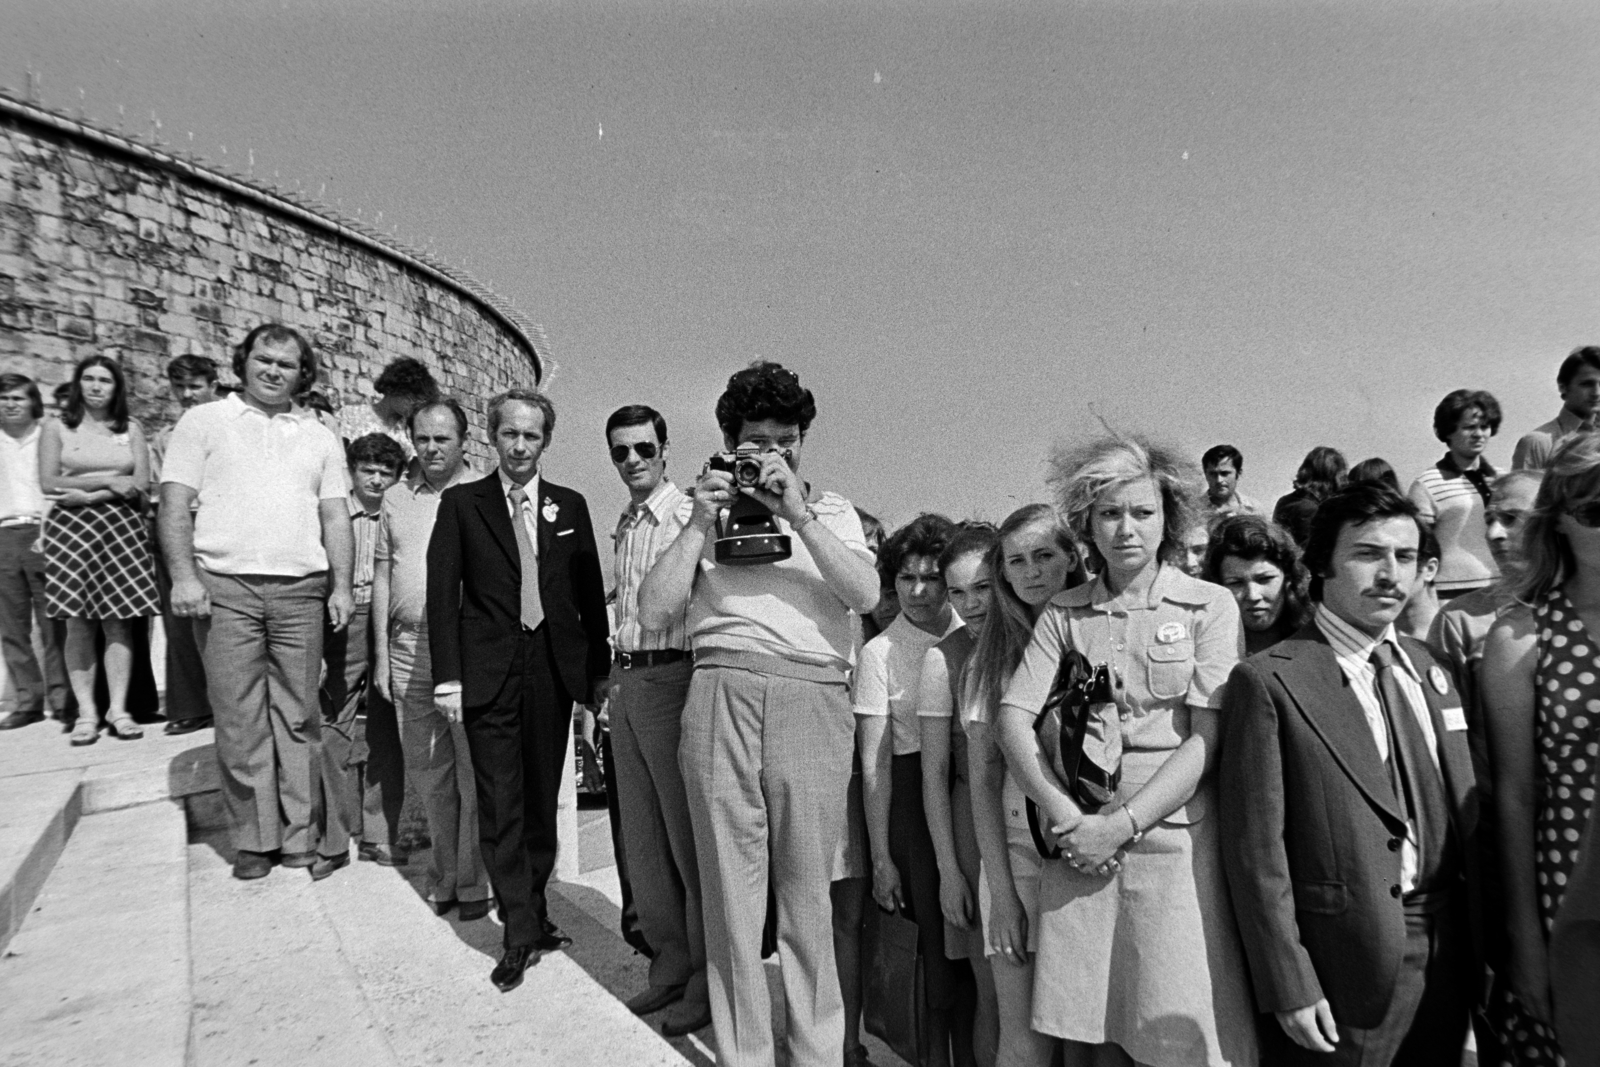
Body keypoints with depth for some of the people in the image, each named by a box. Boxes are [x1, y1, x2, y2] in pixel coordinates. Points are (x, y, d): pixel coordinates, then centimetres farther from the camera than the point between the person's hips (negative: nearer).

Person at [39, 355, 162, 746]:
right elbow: (49, 483, 0)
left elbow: (140, 484, 2)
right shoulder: (56, 429, 9)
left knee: (119, 621, -3)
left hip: (121, 527, 1)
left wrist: (88, 494, -10)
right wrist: (108, 481, -8)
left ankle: (118, 709, -1)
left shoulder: (131, 430, 12)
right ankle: (86, 712, 1)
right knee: (78, 623, -2)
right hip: (71, 529, -1)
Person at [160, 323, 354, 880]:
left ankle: (299, 834, 11)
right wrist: (183, 575, -10)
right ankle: (253, 838, 11)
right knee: (239, 719, 0)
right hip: (225, 588, -2)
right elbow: (175, 504, 1)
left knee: (298, 715, 4)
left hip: (302, 590, 2)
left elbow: (335, 516, 11)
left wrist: (342, 586, 2)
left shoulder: (320, 437, 15)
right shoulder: (203, 422, 8)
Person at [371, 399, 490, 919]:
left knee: (474, 773, 1)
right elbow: (382, 578, 14)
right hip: (409, 649, 5)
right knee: (427, 774, 13)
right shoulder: (396, 498, 12)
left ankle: (473, 882, 15)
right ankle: (443, 875, 27)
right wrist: (380, 656, 10)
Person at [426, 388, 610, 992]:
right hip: (488, 674, -2)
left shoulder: (569, 506, 8)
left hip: (554, 670, 2)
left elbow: (590, 593, 8)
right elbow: (441, 592, -1)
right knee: (501, 806, 0)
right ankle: (521, 933, 11)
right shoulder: (461, 503, 2)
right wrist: (447, 677, -7)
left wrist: (600, 670, 4)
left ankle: (532, 914, 28)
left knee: (542, 801, 12)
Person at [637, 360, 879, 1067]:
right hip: (720, 690, 1)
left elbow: (866, 595, -2)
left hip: (812, 697, 0)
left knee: (807, 891, 4)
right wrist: (700, 523, -1)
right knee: (729, 886, 4)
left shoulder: (832, 511, 16)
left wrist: (797, 515, -8)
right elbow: (654, 613, 6)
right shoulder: (703, 510, 16)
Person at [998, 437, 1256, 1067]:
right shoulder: (1063, 614, 9)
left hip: (1174, 841, -2)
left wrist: (1123, 824, -12)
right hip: (1081, 845, 2)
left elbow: (1210, 739, -5)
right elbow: (1014, 720, 1)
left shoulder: (1210, 607, 3)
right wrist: (1068, 818, -11)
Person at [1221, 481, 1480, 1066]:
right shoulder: (1269, 681, -14)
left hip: (1447, 956, 6)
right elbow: (1256, 849, -14)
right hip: (1342, 965, -5)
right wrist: (1288, 988, -14)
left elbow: (1466, 816, 9)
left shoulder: (1435, 669, 6)